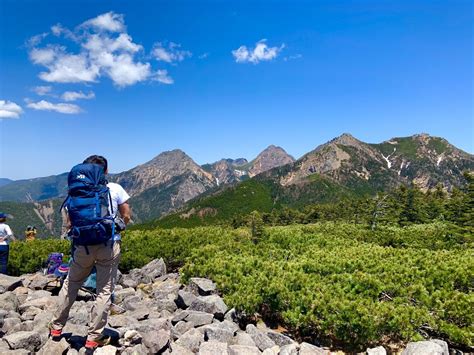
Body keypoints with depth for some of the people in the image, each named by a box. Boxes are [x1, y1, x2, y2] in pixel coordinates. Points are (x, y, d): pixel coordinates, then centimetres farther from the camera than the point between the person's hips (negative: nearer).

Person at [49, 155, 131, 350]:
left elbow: (70, 222, 4)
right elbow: (126, 217, 1)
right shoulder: (115, 189, -4)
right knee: (104, 291, 8)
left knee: (70, 284, 22)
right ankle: (94, 337, 14)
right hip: (109, 246, -2)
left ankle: (56, 327, 35)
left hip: (83, 246, 2)